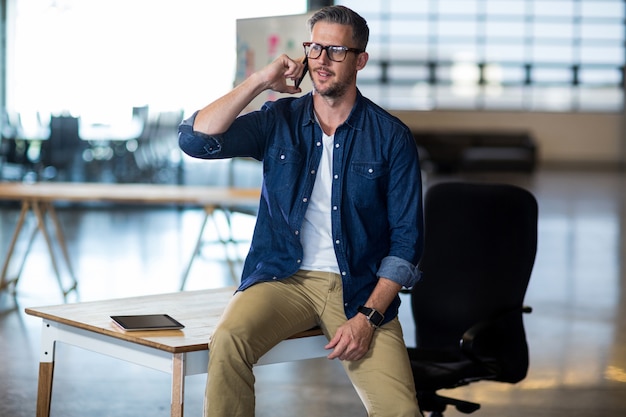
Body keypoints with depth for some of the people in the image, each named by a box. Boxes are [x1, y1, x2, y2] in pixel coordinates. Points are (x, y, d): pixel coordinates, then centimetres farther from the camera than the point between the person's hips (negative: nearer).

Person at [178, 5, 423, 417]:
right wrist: (260, 81, -9)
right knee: (228, 340, -31)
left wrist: (368, 317, -12)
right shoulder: (279, 120, 6)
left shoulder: (392, 137, 0)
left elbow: (406, 240, -1)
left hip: (358, 287, -1)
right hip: (284, 278, 1)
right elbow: (194, 139, -7)